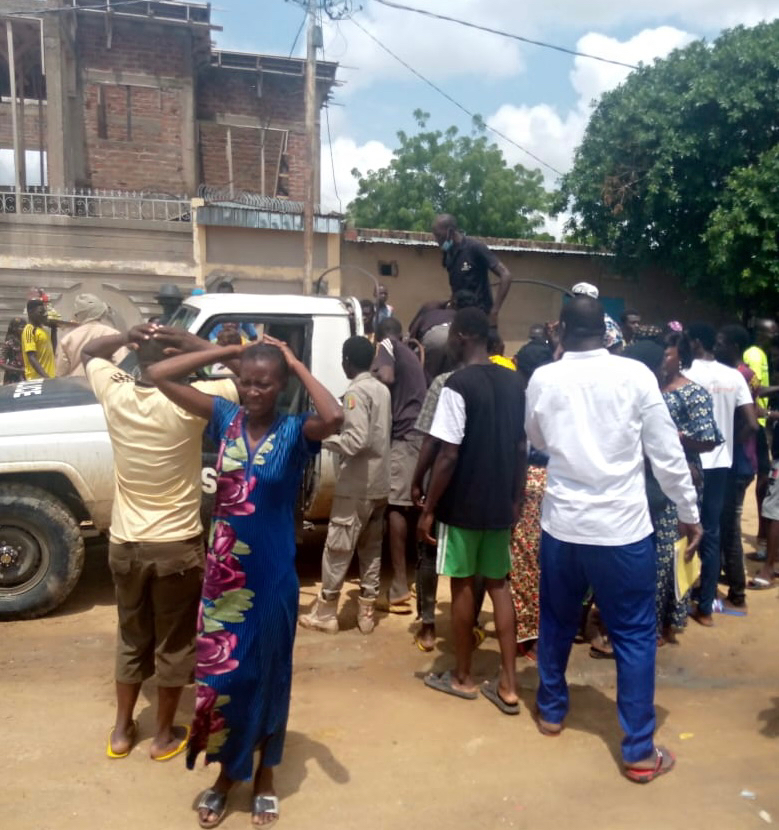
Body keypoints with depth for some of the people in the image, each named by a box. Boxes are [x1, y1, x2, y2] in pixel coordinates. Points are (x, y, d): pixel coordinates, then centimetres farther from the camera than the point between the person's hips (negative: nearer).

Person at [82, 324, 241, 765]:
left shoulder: (115, 395, -8)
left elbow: (89, 352, 12)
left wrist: (129, 336, -5)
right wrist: (191, 342, -15)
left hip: (124, 543, 4)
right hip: (177, 547, -4)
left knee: (132, 639, 23)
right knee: (175, 644, 15)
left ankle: (122, 731, 36)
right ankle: (165, 736, 29)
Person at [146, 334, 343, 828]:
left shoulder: (295, 432, -12)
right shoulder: (225, 417, -3)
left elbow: (335, 418, -35)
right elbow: (160, 376, -6)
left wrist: (297, 364, -23)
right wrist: (227, 352, -11)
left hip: (273, 576, -2)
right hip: (223, 573, 3)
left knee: (267, 673, 15)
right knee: (220, 672, 15)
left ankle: (265, 774, 38)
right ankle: (227, 772, 39)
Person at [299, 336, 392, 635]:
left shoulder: (356, 392, -15)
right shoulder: (382, 389, 10)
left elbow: (356, 441, -24)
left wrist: (322, 437, -11)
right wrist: (339, 426, 17)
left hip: (356, 486, -8)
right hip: (379, 483, 8)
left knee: (337, 550, 2)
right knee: (371, 549, 13)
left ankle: (325, 613, 11)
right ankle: (366, 612, 20)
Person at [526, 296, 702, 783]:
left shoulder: (542, 380, -2)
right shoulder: (636, 375, -9)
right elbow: (667, 454, -6)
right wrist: (690, 514, 5)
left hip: (562, 523, 3)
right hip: (623, 527, -2)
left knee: (558, 621, 21)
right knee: (635, 635, 9)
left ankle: (552, 710, 38)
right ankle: (640, 751, 17)